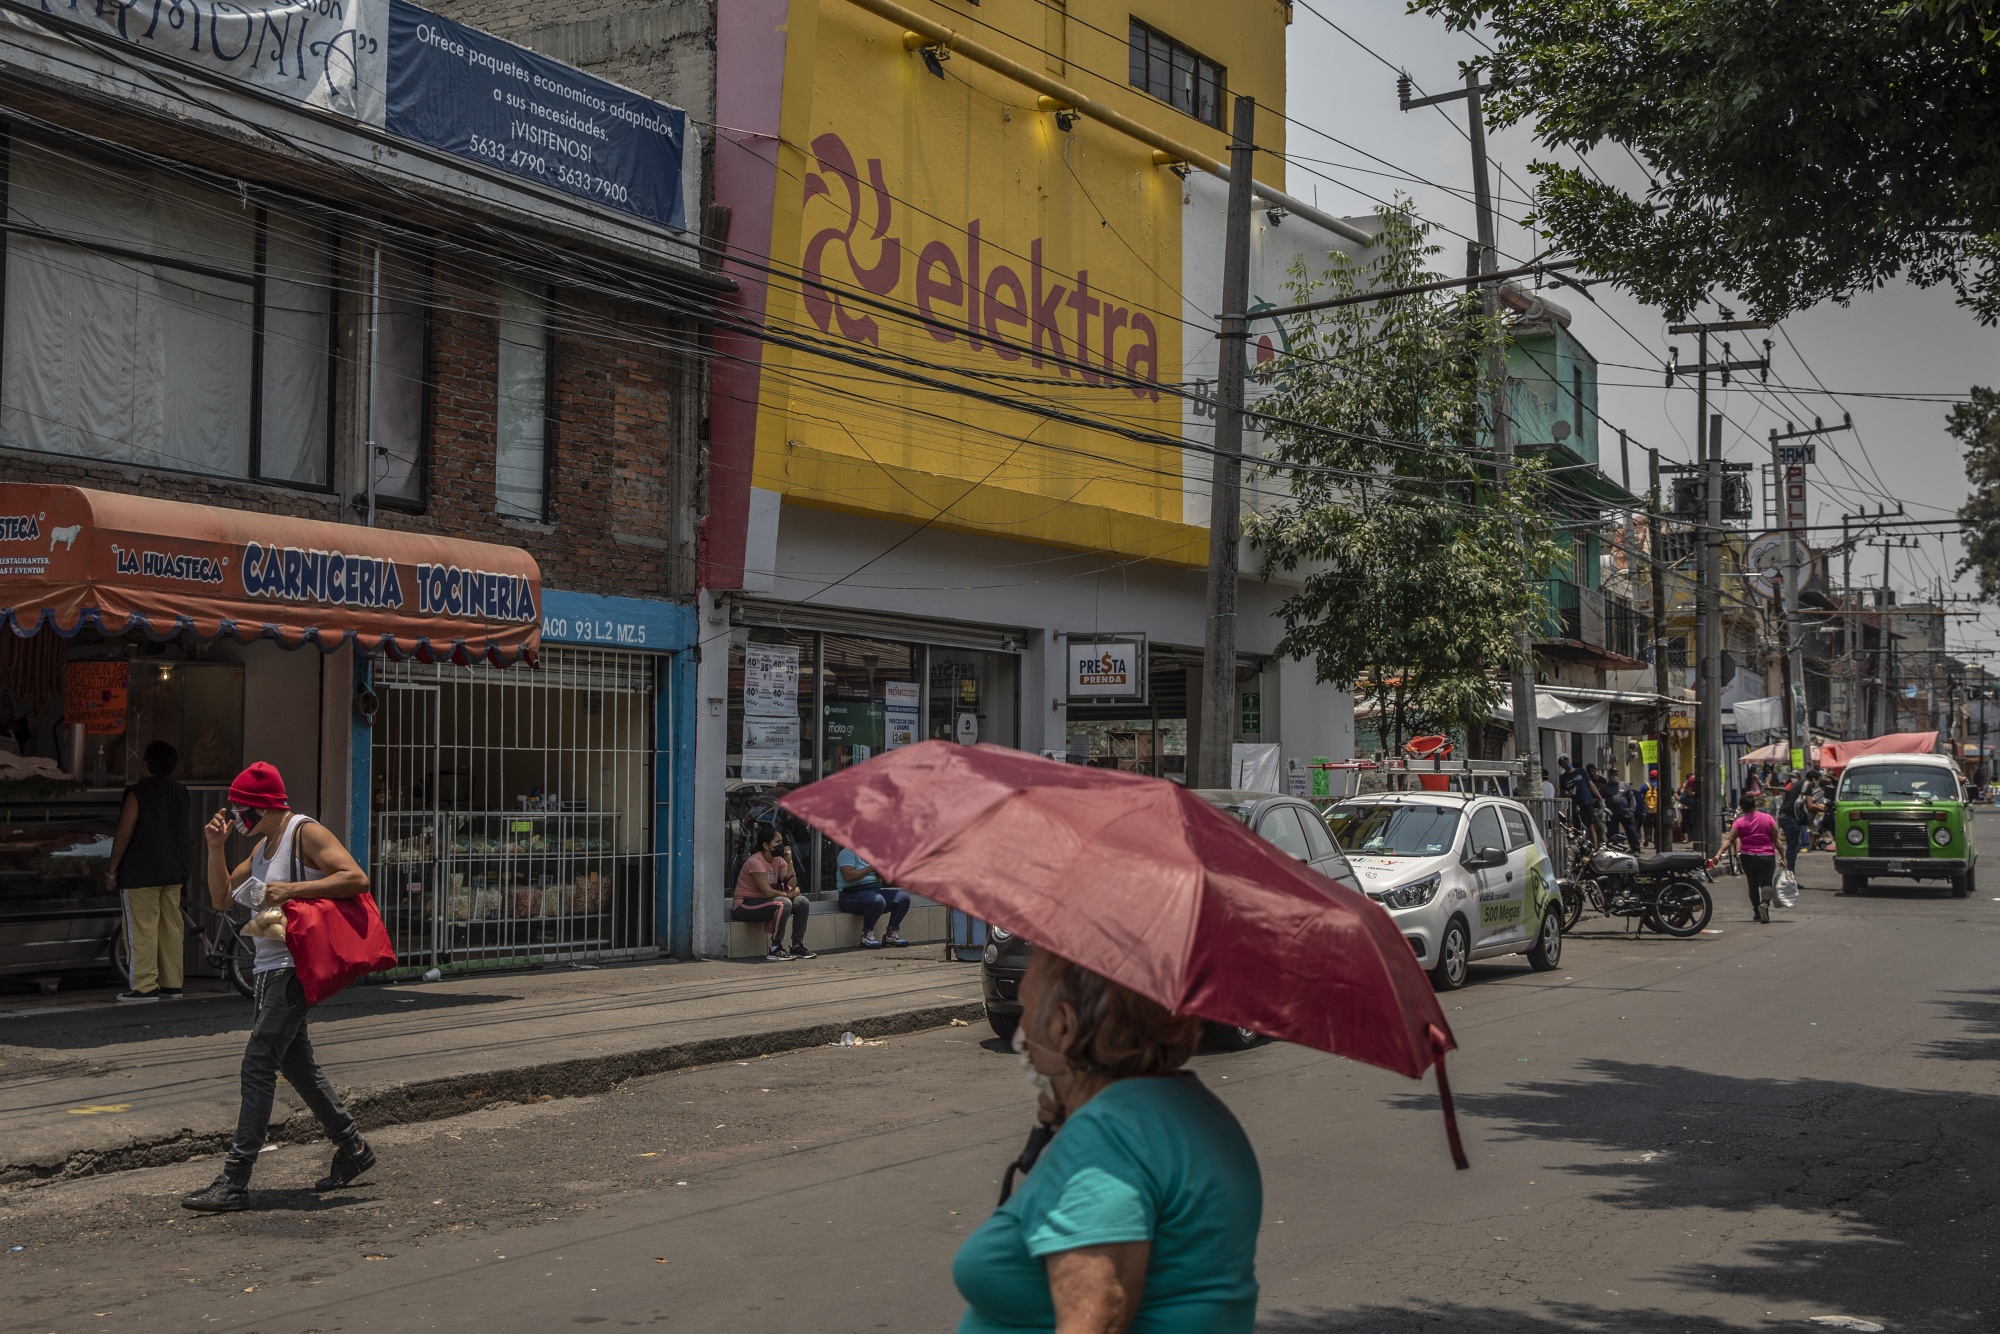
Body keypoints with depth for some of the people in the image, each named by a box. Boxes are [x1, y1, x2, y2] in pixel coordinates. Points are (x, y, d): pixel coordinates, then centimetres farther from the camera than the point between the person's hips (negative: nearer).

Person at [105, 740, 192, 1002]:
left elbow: (124, 833, -13)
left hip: (142, 873, -6)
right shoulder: (181, 793, 8)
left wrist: (112, 868, -5)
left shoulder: (138, 793, -11)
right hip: (174, 872, 6)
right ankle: (172, 984, 12)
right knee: (171, 927, 9)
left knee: (141, 929, -3)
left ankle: (144, 987, -4)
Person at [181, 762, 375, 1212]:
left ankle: (234, 1181, -13)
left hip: (293, 968, -10)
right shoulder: (263, 845, 19)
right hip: (269, 968, 10)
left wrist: (292, 889, -24)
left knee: (257, 1066, -13)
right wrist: (215, 848, 8)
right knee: (296, 1064, 16)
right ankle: (352, 1148, 27)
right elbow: (221, 899, 21)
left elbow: (357, 879, -20)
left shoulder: (307, 833, -9)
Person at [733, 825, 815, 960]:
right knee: (784, 903, -31)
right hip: (745, 906, -9)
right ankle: (775, 950, -26)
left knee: (803, 902, -4)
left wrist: (789, 862, -11)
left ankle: (797, 946, -1)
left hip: (763, 901, 9)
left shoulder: (778, 860, 5)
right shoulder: (755, 861, -20)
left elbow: (792, 887, -6)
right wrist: (789, 894, -12)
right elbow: (767, 892, -26)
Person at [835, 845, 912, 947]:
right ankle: (866, 936, -22)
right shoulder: (848, 853, -7)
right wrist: (871, 868, -19)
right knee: (877, 900, -39)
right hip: (852, 895, -9)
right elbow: (848, 876, -23)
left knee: (903, 898, -7)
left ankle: (891, 935, -4)